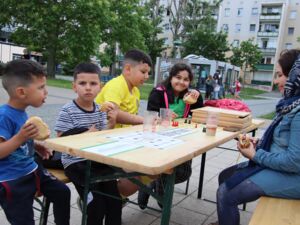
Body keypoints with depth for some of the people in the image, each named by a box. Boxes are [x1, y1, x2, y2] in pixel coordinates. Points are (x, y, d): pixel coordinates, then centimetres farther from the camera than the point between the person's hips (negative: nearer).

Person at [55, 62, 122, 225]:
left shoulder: (100, 109, 4)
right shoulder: (68, 111, -13)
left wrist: (111, 124, -8)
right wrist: (86, 135, -22)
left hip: (99, 160, 6)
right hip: (76, 163, -5)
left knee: (115, 202, 6)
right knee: (97, 208, -6)